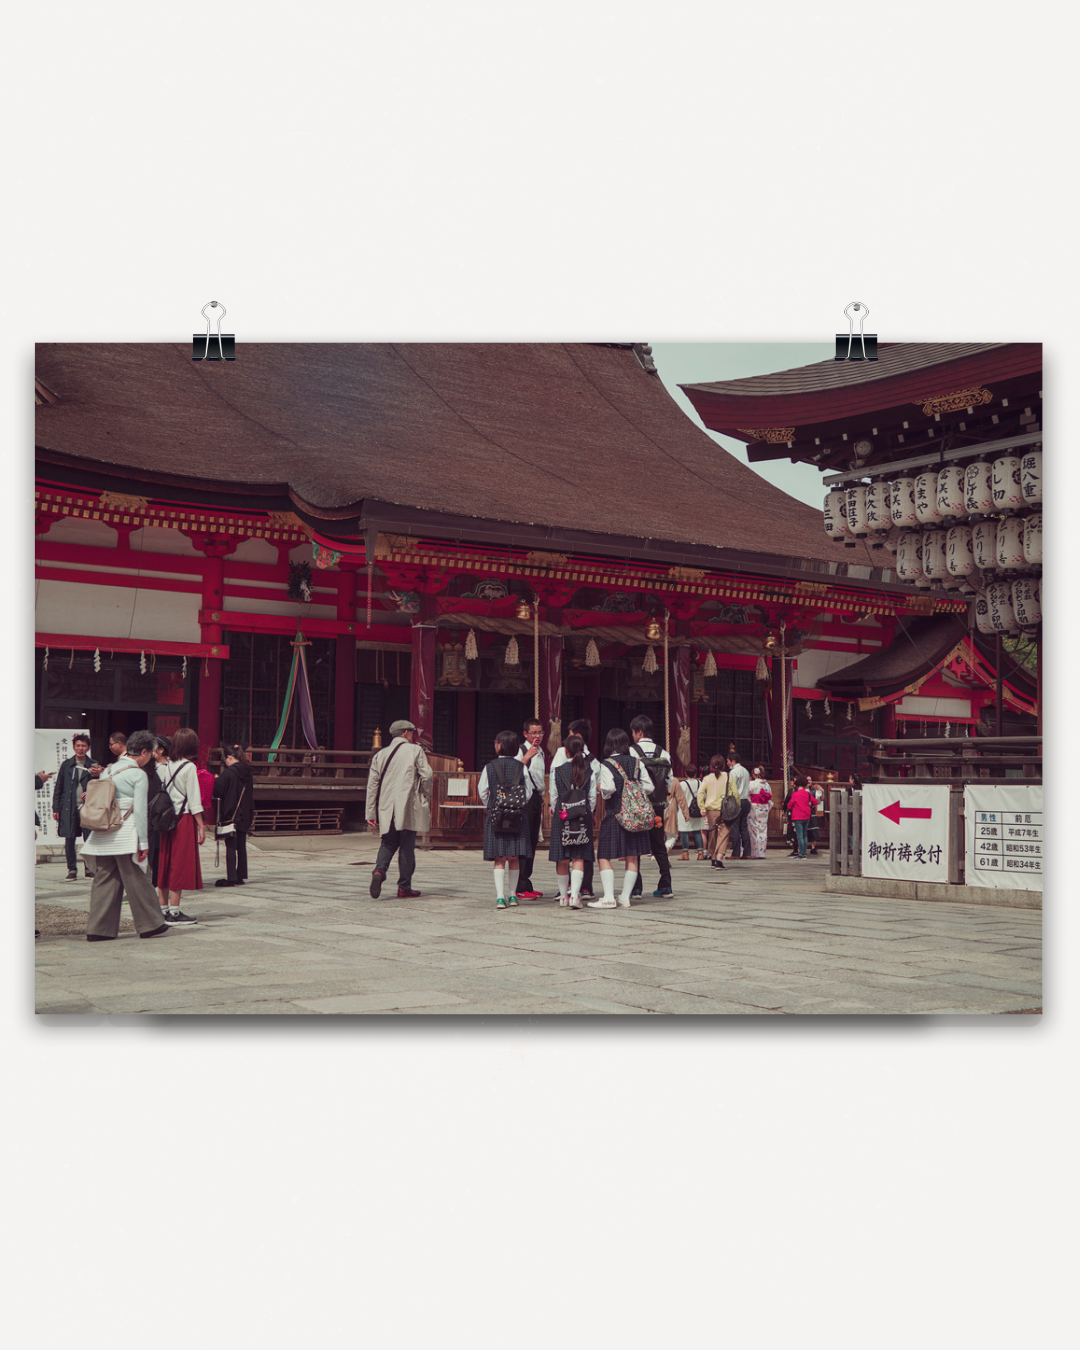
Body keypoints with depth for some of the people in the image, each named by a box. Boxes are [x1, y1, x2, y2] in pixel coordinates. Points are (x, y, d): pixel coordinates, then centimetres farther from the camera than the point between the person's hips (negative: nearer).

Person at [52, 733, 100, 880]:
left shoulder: (94, 765, 6)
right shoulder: (66, 765, 8)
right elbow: (58, 787, 10)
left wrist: (97, 775, -15)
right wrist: (55, 808, 4)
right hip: (69, 808, 1)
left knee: (89, 839, -1)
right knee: (69, 840, 1)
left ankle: (89, 868, 11)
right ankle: (72, 869, 9)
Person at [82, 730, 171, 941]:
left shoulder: (107, 770, 13)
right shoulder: (138, 774, -6)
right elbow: (140, 810, -10)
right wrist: (143, 843, -9)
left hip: (101, 835, 6)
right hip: (125, 835, -6)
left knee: (104, 879, 8)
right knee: (136, 880, 2)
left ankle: (99, 928, 6)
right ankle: (150, 925, 11)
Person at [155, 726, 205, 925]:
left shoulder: (163, 767, 7)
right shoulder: (189, 767, -10)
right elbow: (193, 799, -11)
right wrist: (201, 825, -8)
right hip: (184, 819, -6)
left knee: (165, 864, 11)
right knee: (180, 863, -2)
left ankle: (163, 909, 16)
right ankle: (174, 912, -2)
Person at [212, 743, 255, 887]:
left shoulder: (228, 773, -16)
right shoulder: (247, 772, 6)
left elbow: (217, 790, -13)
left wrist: (216, 779, 3)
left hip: (230, 815, -7)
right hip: (244, 815, 7)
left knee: (230, 847, -3)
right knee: (241, 846, 11)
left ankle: (231, 878, -4)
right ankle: (240, 876, 15)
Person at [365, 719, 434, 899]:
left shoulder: (381, 754, 12)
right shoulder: (415, 750, 1)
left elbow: (372, 784, 8)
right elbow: (427, 776, -6)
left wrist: (370, 813, 10)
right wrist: (427, 798, 11)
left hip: (386, 808, 4)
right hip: (409, 807, -4)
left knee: (388, 843, 12)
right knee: (407, 846, 2)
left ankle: (379, 871, -15)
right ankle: (404, 888, 5)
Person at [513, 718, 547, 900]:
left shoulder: (540, 752, 18)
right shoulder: (521, 751, -9)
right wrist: (527, 757, -29)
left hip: (536, 797, 9)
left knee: (533, 841, 10)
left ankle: (526, 884, 15)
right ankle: (521, 887, -8)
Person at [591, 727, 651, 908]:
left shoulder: (606, 764, -9)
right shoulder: (637, 762, 4)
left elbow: (608, 788, -20)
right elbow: (648, 786, 2)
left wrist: (602, 791, 1)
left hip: (614, 813, -4)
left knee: (605, 856, 0)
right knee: (632, 856, 9)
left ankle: (608, 897, -10)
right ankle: (625, 897, 10)